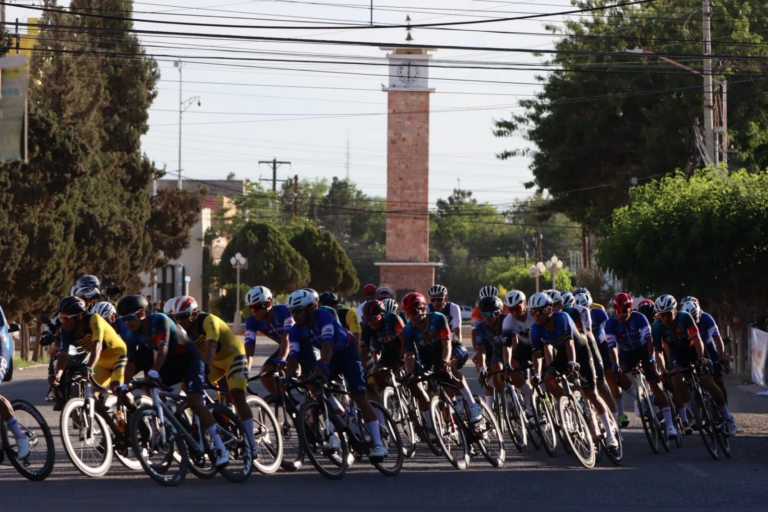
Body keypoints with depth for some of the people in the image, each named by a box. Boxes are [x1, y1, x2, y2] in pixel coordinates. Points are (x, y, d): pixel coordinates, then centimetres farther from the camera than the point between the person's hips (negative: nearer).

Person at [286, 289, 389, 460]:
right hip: (330, 357, 5)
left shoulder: (323, 316, -30)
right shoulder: (296, 330, -14)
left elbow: (327, 343, -43)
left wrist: (322, 365, -58)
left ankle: (378, 445, -12)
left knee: (359, 396, -12)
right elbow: (293, 356, -22)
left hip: (348, 351, -5)